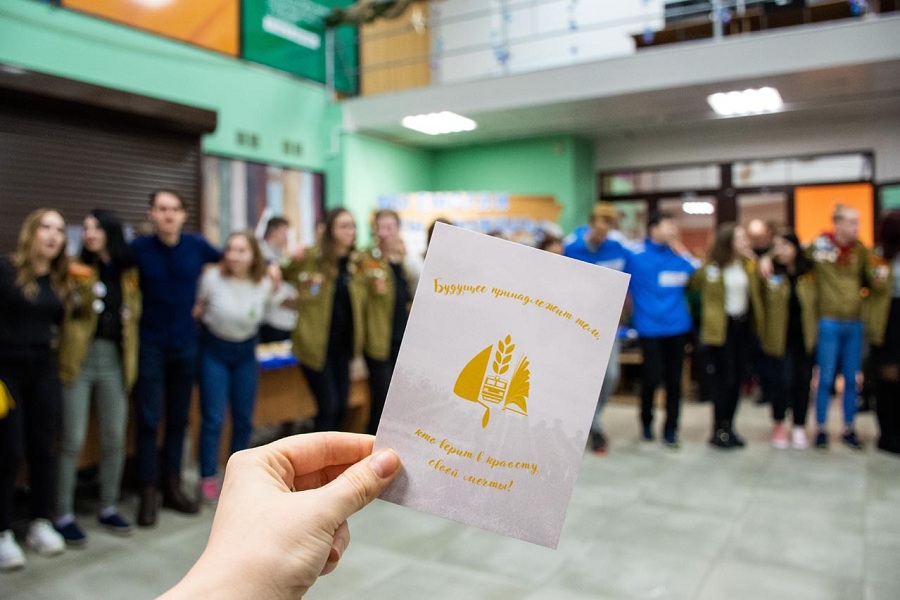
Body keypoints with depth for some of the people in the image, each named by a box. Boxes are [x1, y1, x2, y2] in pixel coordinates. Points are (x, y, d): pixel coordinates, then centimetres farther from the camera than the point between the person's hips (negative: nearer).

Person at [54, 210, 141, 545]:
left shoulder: (128, 272, 10)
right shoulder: (77, 268, 1)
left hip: (115, 360, 3)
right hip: (80, 357, -3)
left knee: (114, 438, 8)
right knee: (73, 440, -2)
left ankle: (108, 508, 22)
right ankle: (63, 515, 10)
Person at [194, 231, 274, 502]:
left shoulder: (264, 285, -12)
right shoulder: (212, 277, -20)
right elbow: (196, 308, -5)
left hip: (245, 350, 3)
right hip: (214, 349, -3)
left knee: (244, 418, 8)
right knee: (213, 418, -5)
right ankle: (208, 477, 11)